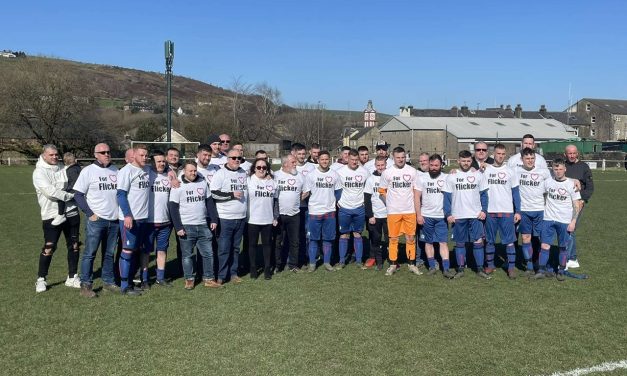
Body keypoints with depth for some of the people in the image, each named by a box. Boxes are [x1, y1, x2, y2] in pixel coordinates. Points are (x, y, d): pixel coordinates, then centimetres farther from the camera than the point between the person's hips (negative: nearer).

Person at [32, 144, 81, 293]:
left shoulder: (63, 168, 11)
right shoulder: (39, 172, -6)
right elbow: (51, 192, -17)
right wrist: (71, 195, -12)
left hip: (71, 213, 5)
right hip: (52, 216, -5)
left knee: (74, 246, 10)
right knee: (49, 248, -3)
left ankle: (72, 277, 22)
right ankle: (41, 279, 14)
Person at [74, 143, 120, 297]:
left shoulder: (115, 170, 11)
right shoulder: (88, 171, -4)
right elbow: (78, 195, -5)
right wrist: (90, 214, -11)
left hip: (114, 220, 5)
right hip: (96, 220, -5)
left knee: (109, 253, 12)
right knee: (90, 253, -2)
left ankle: (108, 282, 21)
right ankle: (85, 285, 5)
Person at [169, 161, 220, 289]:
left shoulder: (203, 182, 8)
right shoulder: (178, 186, -4)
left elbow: (209, 202, 13)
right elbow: (173, 208, -7)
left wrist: (214, 220, 6)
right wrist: (178, 227, -12)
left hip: (203, 226, 4)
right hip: (186, 227, -4)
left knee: (208, 253, 5)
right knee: (187, 255, 5)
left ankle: (209, 279, 15)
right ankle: (189, 279, 18)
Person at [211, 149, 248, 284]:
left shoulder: (244, 173, 13)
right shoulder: (221, 174, -6)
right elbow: (213, 193, -14)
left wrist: (247, 210, 20)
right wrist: (232, 195, -17)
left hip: (241, 217, 6)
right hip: (225, 218, -5)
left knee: (235, 247, 12)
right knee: (224, 248, -4)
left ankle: (233, 273, 21)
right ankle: (221, 275, 6)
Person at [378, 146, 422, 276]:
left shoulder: (412, 171, 2)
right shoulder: (387, 172, -1)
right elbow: (382, 190, 7)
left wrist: (408, 201, 2)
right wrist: (392, 201, 3)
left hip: (410, 210, 1)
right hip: (393, 211, -1)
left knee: (410, 238, 5)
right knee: (393, 238, 4)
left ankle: (411, 264, 16)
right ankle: (393, 264, 14)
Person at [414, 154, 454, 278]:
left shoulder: (446, 178, 1)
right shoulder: (422, 178, 1)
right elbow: (417, 197, 0)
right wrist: (418, 214, -5)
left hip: (442, 216, -1)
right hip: (426, 216, 1)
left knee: (443, 242, -3)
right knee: (428, 242, 8)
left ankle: (446, 268, -3)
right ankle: (432, 266, 18)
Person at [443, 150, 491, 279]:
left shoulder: (478, 175, 4)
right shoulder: (452, 177, 3)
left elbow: (484, 194, 6)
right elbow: (447, 196, 2)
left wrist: (484, 210, -5)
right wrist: (448, 214, -5)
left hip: (476, 215, 0)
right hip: (458, 216, 0)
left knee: (478, 242, -3)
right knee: (460, 243, 7)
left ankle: (480, 269, 7)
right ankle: (460, 269, 15)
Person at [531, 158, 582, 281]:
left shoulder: (571, 184, -4)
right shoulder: (548, 182, 3)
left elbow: (577, 205, -2)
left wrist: (573, 221, -8)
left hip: (565, 221, -2)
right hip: (548, 219, 2)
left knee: (563, 247, 6)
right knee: (544, 245, -3)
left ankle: (561, 271, 18)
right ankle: (541, 271, 1)